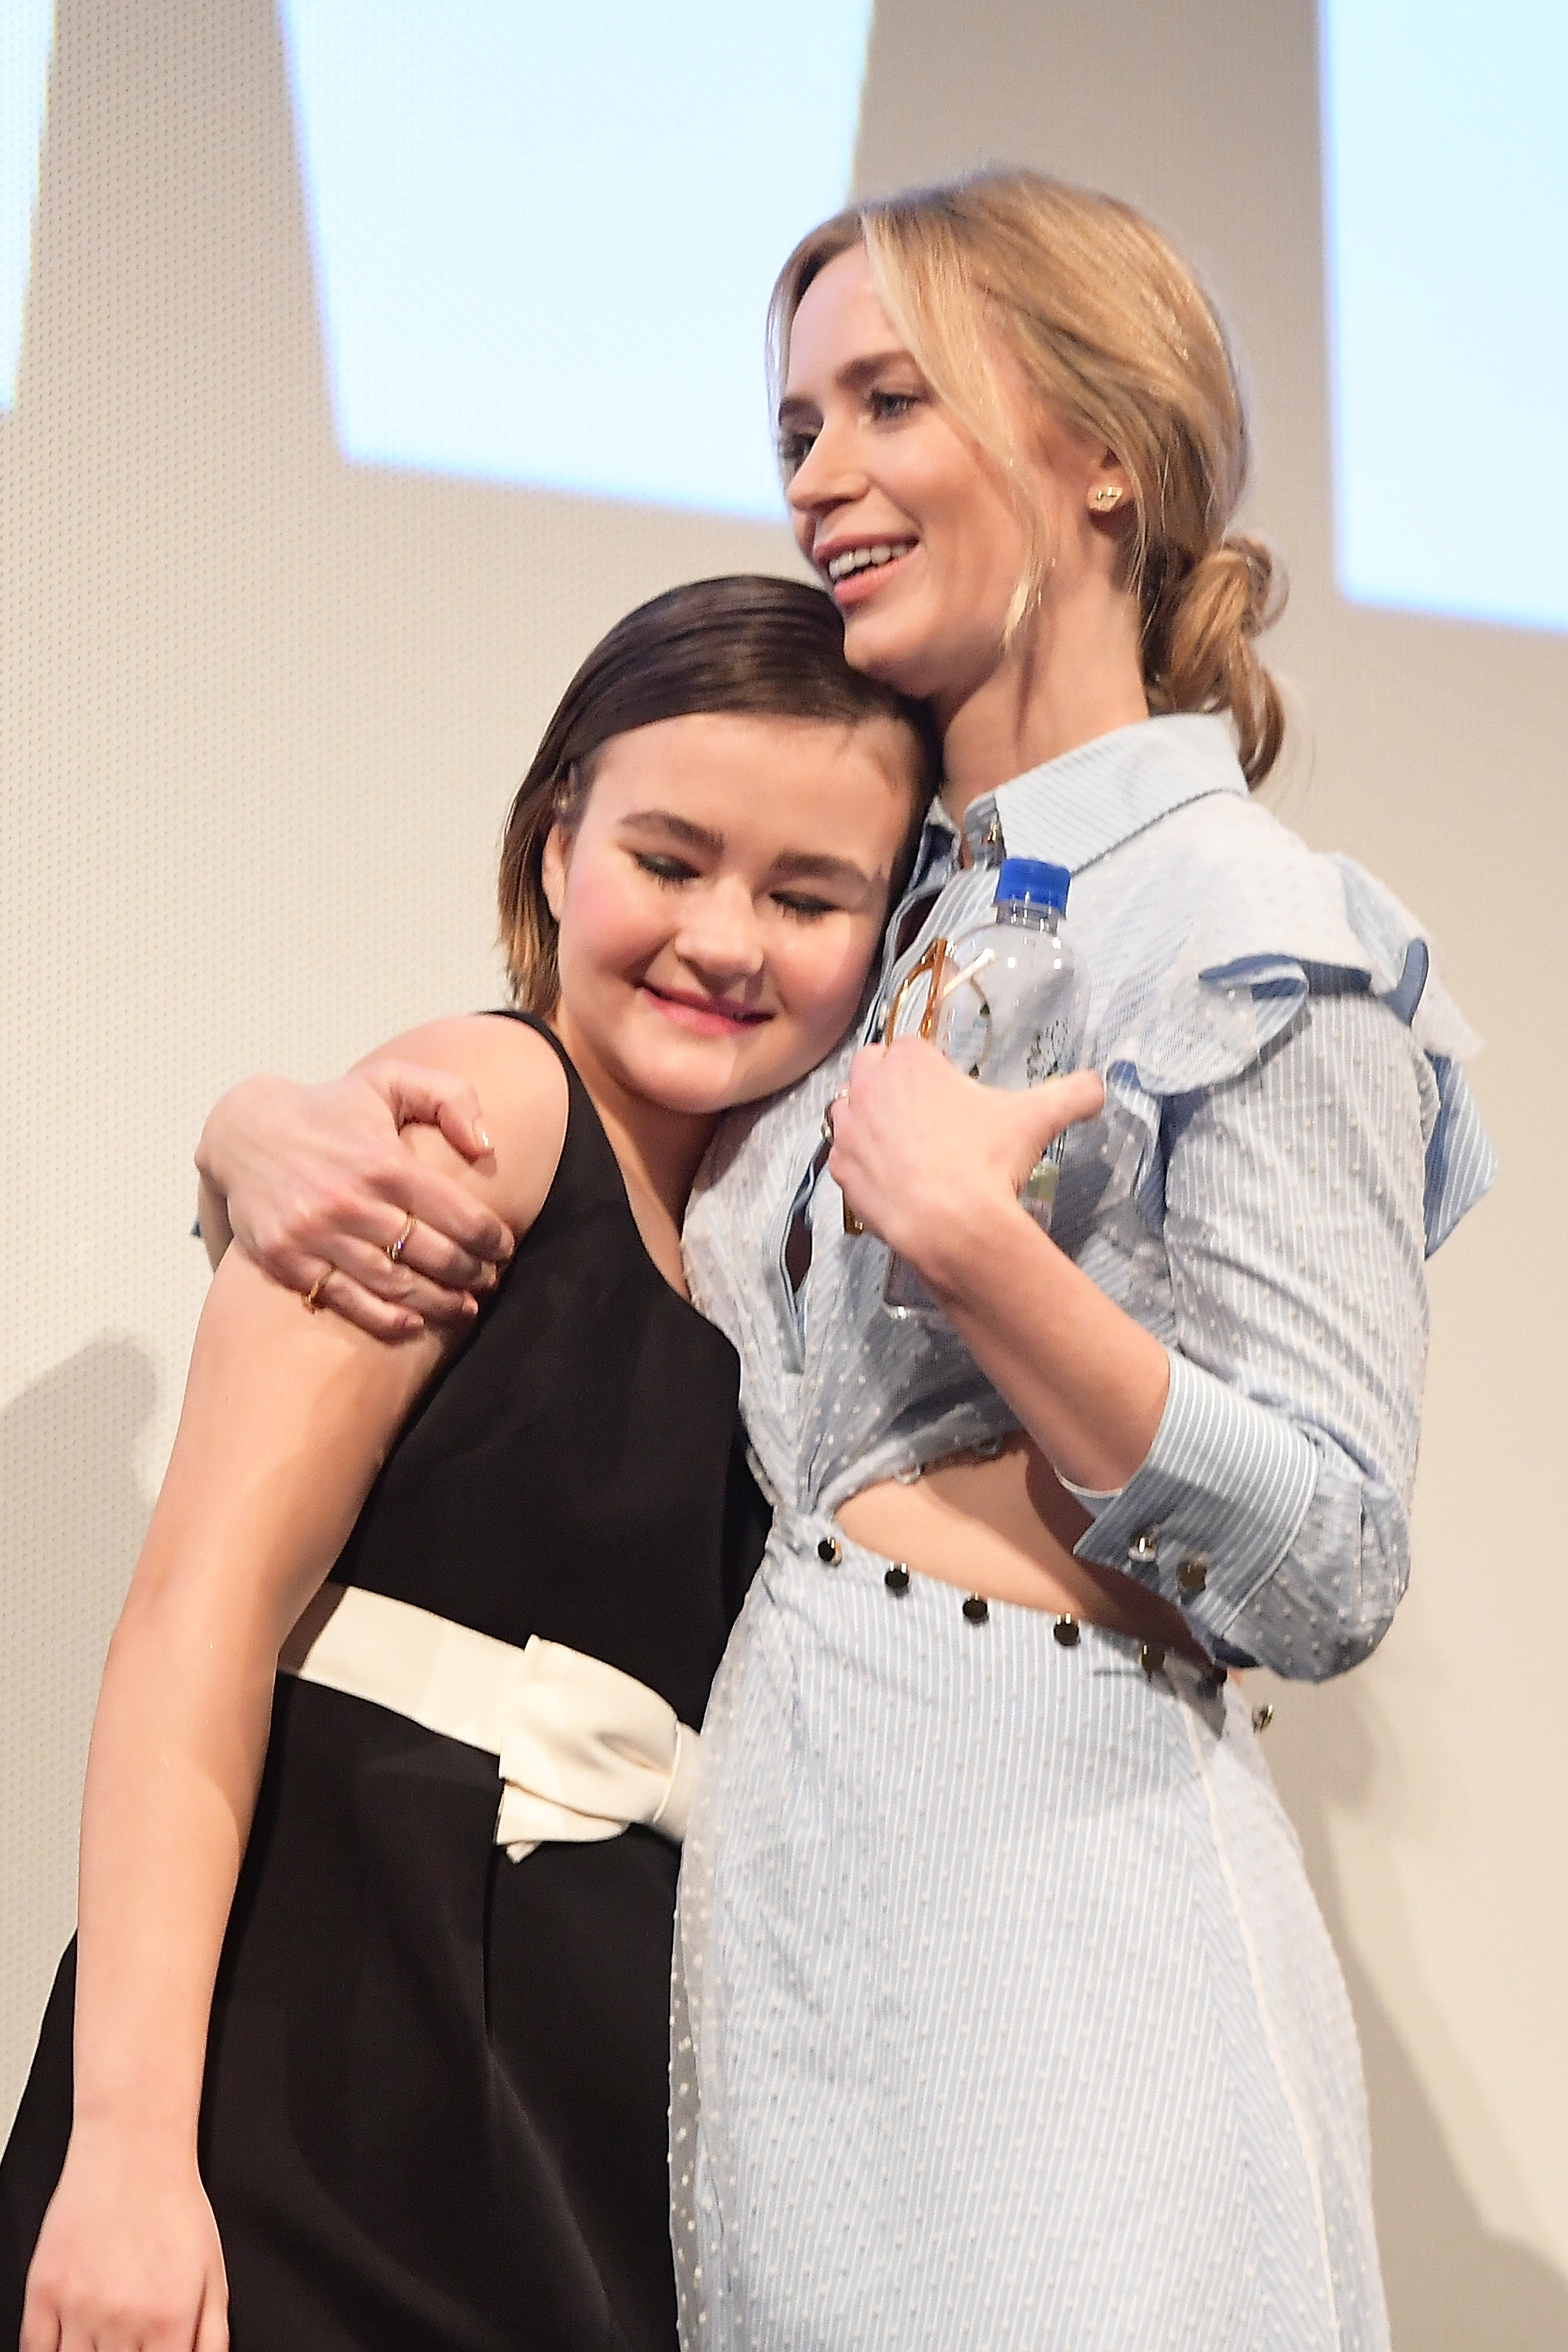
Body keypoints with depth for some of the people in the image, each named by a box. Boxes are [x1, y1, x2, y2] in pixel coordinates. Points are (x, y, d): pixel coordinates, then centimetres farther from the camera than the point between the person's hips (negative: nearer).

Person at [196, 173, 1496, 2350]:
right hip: (790, 1843, 7)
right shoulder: (881, 906, 13)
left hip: (1038, 1865, -7)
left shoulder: (1255, 932, -8)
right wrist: (267, 1130, -2)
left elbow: (1334, 1573, -13)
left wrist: (977, 1248, -23)